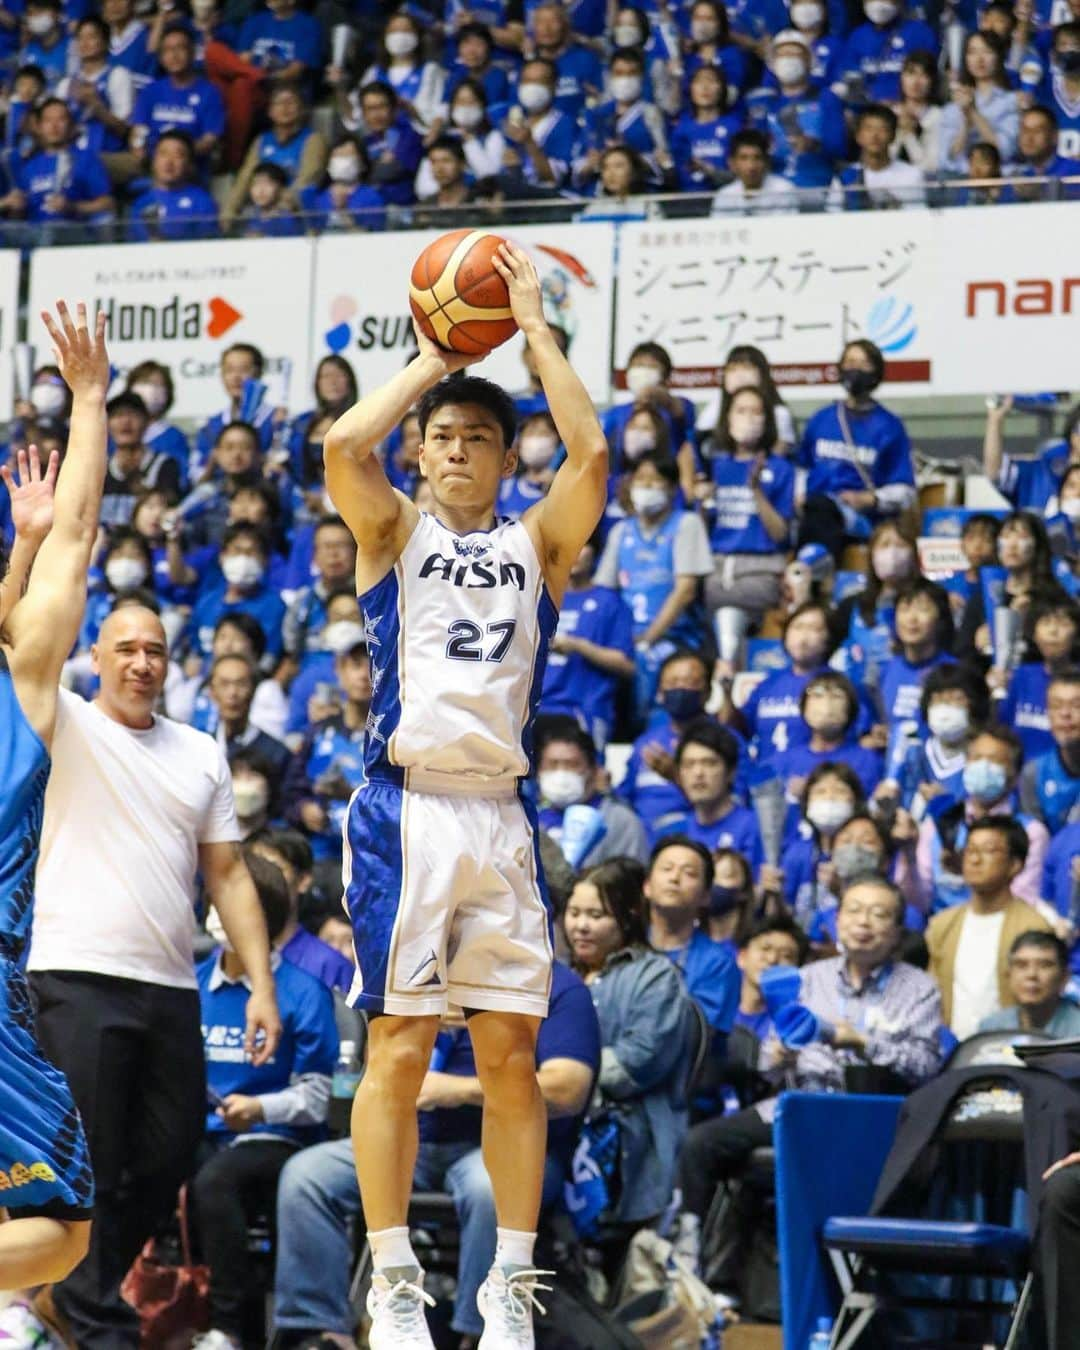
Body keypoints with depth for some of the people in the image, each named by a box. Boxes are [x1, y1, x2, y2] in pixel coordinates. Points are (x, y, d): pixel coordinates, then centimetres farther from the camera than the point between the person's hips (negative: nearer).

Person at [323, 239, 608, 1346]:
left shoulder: (537, 545, 14)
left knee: (512, 1054, 2)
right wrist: (433, 358, 3)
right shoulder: (393, 533, 10)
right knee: (398, 1048, -5)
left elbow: (591, 452, -3)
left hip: (500, 816, 2)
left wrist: (532, 328, 2)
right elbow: (343, 443, -9)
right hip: (406, 808, -2)